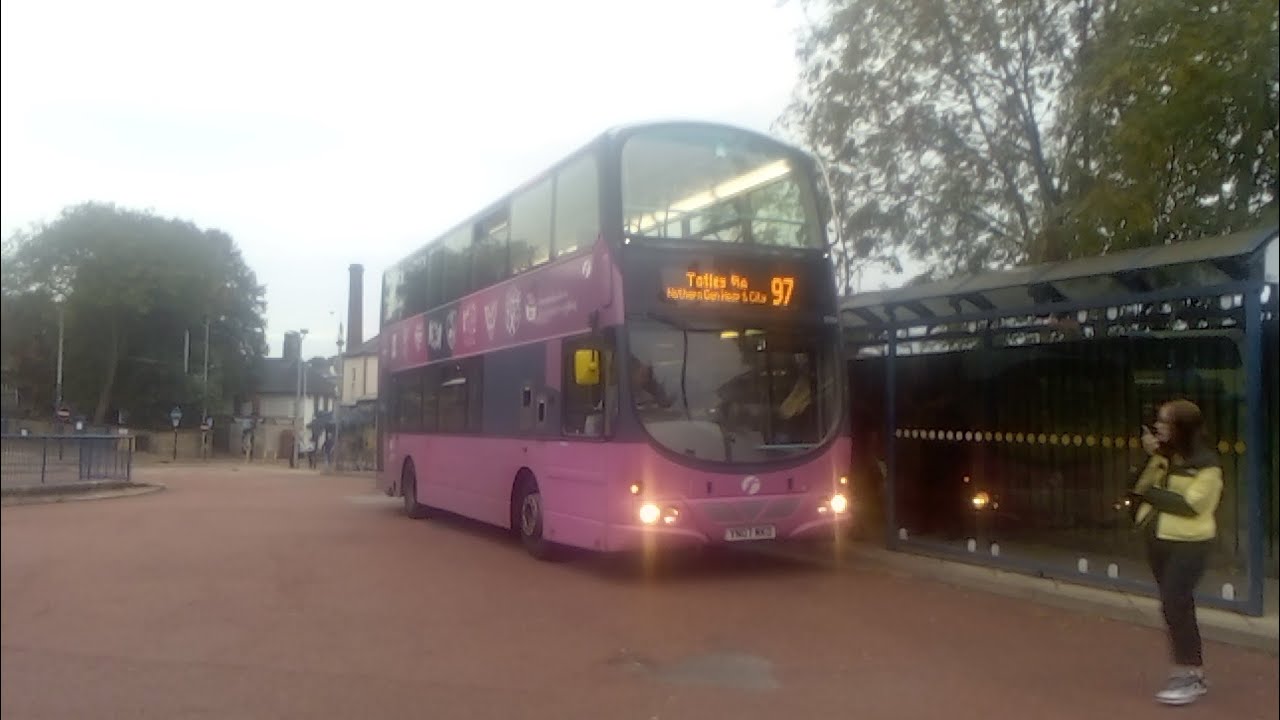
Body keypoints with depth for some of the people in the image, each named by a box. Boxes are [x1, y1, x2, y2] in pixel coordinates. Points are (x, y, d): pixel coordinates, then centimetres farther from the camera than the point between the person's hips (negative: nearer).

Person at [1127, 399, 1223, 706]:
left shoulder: (1206, 464, -14)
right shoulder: (1164, 455, 5)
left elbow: (1189, 504, -21)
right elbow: (1139, 488, -2)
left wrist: (1148, 492, -14)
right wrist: (1149, 459, -14)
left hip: (1188, 544, -7)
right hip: (1159, 539, 7)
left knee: (1174, 604, -11)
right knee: (1177, 605, 14)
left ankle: (1188, 675, 1)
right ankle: (1194, 671, 25)